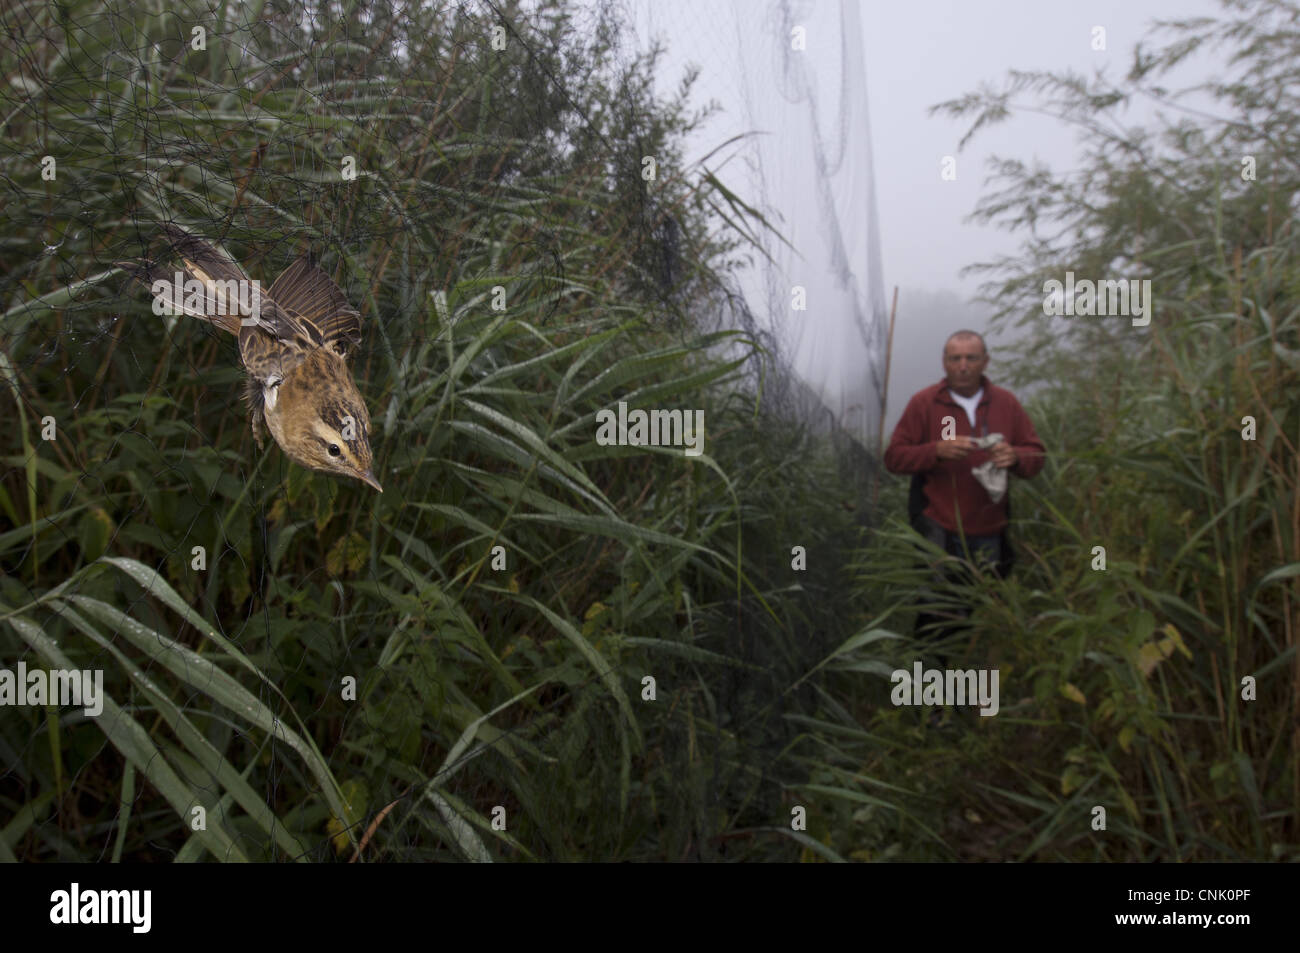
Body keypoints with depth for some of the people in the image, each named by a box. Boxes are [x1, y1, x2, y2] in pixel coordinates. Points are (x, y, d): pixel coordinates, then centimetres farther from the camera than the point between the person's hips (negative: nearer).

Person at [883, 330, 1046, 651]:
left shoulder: (1006, 403, 7)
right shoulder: (923, 403, -1)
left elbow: (1037, 455, 10)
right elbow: (893, 458, -5)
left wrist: (1014, 457, -14)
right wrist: (937, 450, -21)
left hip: (990, 534, 3)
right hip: (939, 532, -3)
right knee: (937, 617, 0)